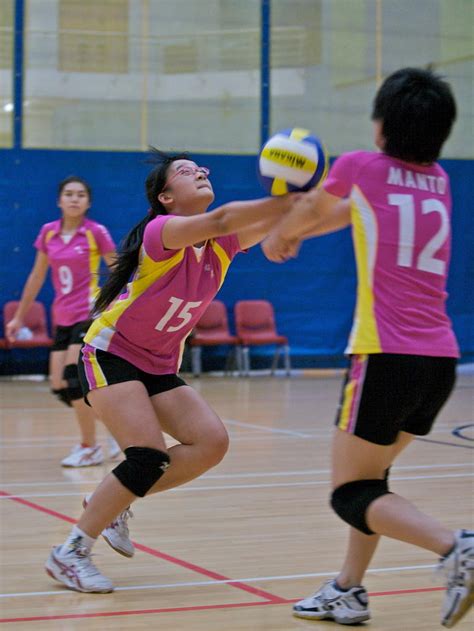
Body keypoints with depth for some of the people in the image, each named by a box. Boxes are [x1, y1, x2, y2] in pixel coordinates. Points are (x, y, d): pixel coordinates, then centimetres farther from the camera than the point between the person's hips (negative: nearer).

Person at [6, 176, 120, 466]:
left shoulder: (96, 232, -7)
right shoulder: (48, 233, 6)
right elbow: (37, 277, 15)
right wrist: (19, 317, 17)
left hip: (89, 314, -6)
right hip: (63, 318, 6)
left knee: (74, 379, -15)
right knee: (60, 387, 0)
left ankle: (90, 448, 1)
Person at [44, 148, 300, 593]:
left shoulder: (222, 244, -2)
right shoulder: (160, 231, -21)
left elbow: (266, 222, -20)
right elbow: (219, 219, -40)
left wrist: (296, 203, -41)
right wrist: (287, 201, -51)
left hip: (159, 368, 7)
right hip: (110, 355, -7)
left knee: (211, 443, -10)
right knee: (149, 457, -21)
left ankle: (113, 502, 7)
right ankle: (69, 553, -8)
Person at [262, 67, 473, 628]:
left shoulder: (360, 167, -2)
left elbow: (308, 211, 20)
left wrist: (277, 236, 39)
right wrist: (294, 234, 40)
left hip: (387, 355, -7)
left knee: (351, 494, 1)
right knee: (369, 475, 23)